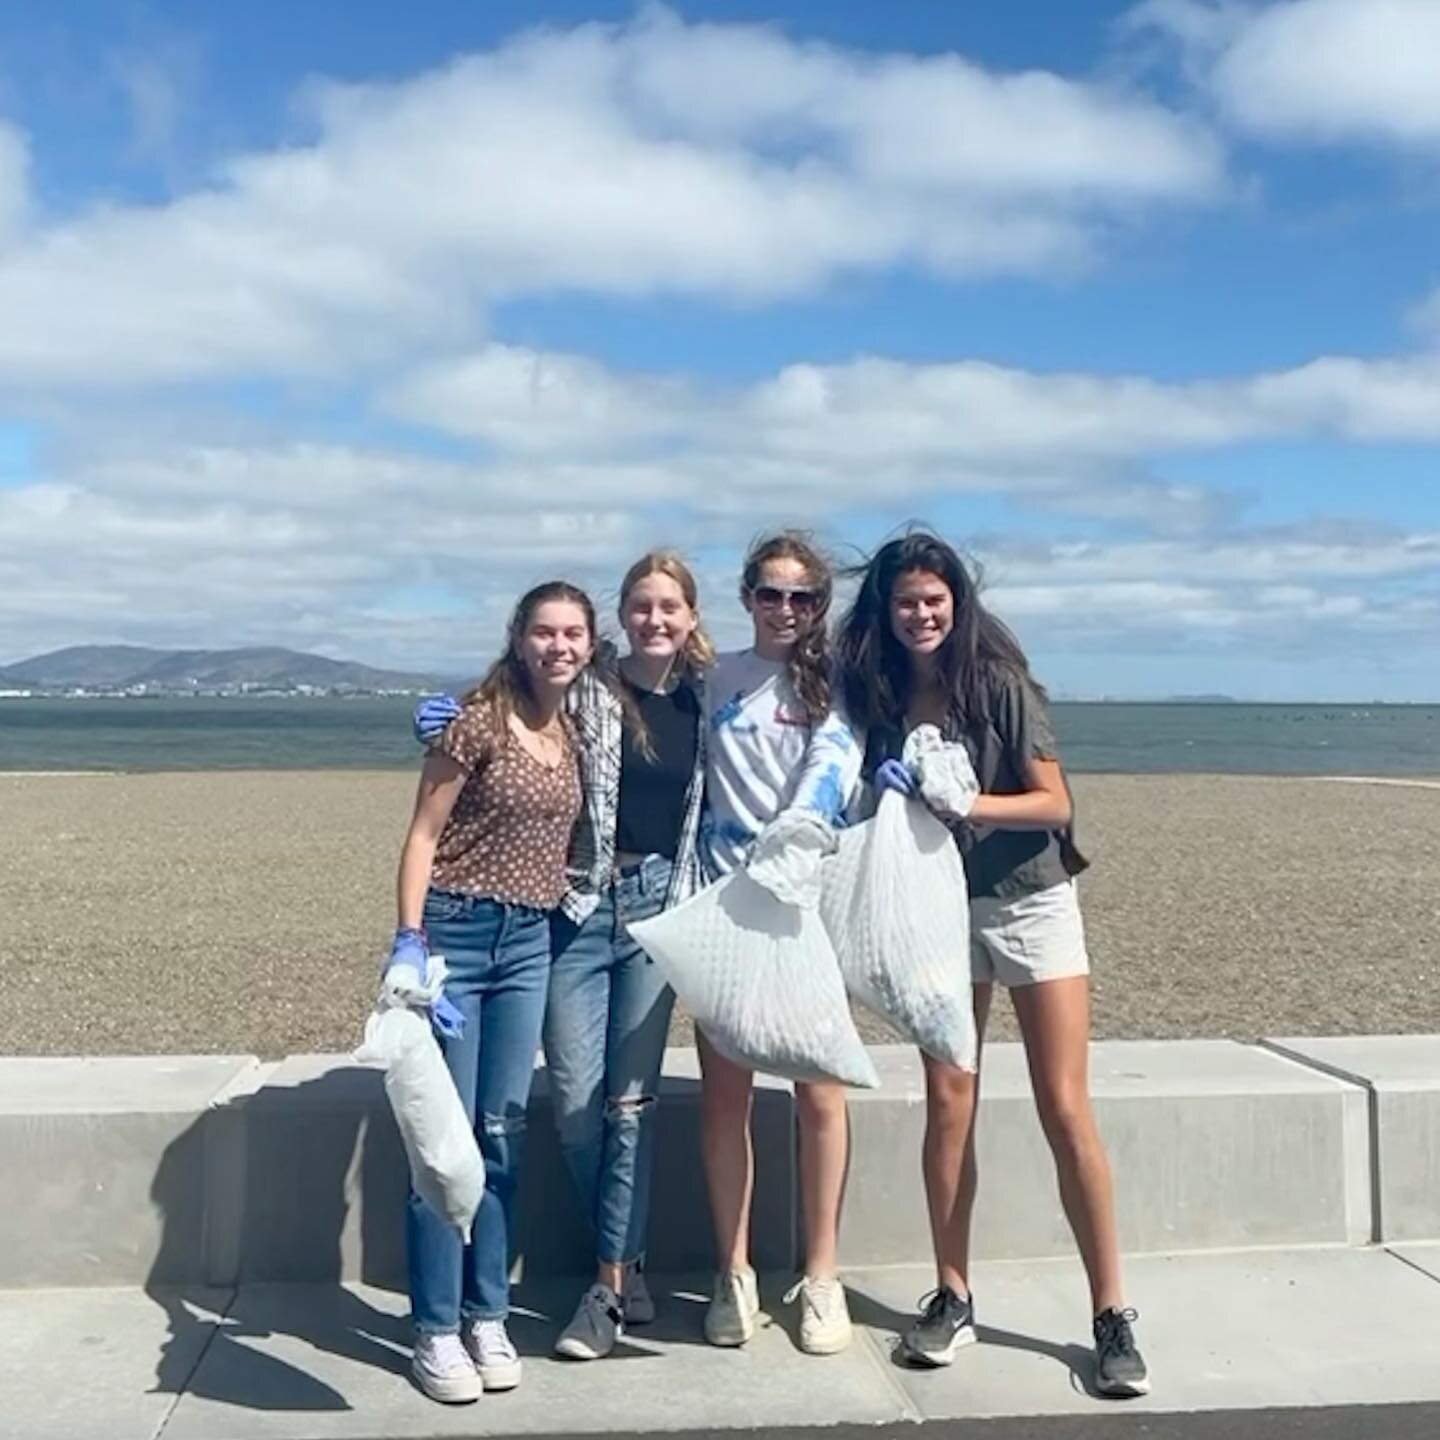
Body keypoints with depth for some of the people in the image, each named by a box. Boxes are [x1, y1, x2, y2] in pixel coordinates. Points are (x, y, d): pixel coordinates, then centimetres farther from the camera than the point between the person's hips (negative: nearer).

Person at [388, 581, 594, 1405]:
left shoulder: (577, 734, 9)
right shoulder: (478, 721, -8)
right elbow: (424, 834, -9)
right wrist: (410, 938, -16)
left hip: (530, 942, 5)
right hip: (457, 932, -5)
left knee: (504, 1131, 10)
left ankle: (488, 1315, 22)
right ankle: (438, 1329, 12)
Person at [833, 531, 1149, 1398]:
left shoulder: (999, 682, -10)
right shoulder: (877, 697, 1)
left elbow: (1054, 804, -12)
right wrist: (885, 795, -12)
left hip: (1032, 904, -3)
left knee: (1066, 1110, -3)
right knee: (948, 1106, 5)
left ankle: (1112, 1315, 6)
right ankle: (953, 1298, 18)